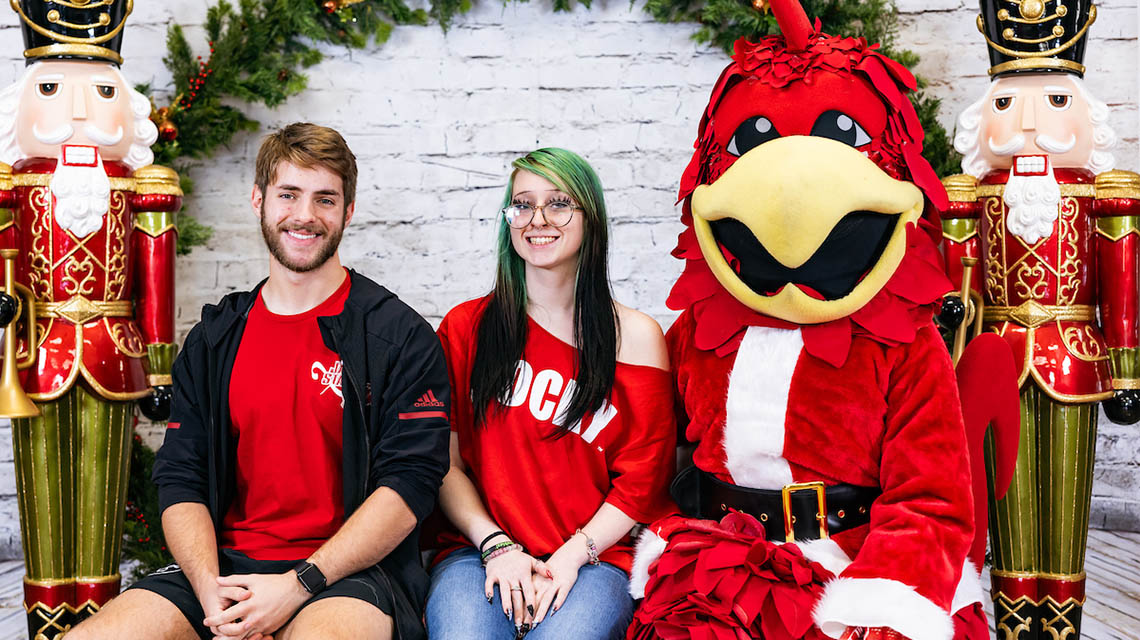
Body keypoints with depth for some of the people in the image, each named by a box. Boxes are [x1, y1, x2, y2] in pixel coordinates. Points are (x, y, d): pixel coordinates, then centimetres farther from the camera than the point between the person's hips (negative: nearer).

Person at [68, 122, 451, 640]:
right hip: (230, 564, 5)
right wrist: (209, 588, -10)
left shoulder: (400, 336, 0)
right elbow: (180, 481, 10)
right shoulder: (213, 340, 14)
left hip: (349, 571, -4)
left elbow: (411, 481, -8)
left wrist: (299, 585, -17)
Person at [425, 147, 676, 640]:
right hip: (480, 549, 1)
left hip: (594, 556, 0)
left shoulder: (636, 336, 6)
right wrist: (496, 545, -8)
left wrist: (571, 556, -10)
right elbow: (445, 462, 7)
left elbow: (642, 479, 3)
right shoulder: (465, 327, 11)